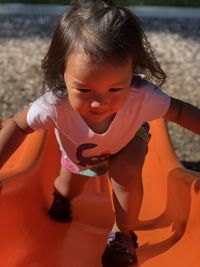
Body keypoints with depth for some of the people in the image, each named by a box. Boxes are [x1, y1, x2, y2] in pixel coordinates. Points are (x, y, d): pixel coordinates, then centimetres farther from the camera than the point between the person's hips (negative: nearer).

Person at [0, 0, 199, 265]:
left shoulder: (141, 97, -46)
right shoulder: (55, 105, -47)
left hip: (128, 140, -1)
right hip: (78, 150, 1)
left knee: (126, 173, -29)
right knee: (68, 189, 20)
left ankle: (123, 234, -1)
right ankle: (60, 195, 61)